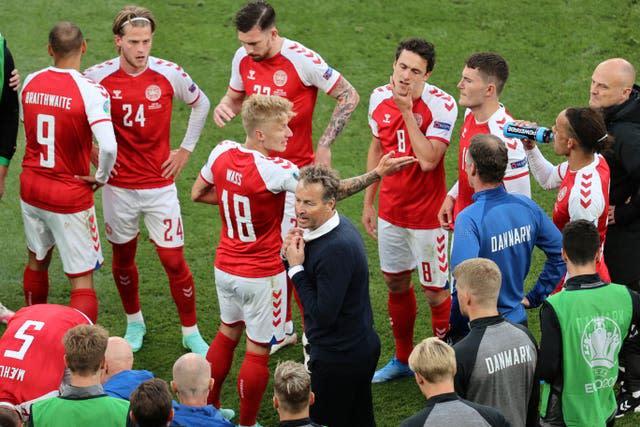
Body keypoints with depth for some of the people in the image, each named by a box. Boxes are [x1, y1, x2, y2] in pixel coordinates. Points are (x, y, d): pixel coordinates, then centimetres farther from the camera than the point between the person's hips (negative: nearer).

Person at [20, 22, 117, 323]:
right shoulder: (91, 91, -20)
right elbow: (108, 147, -31)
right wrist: (101, 176, -11)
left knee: (37, 261, 26)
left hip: (31, 187, 5)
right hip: (70, 196, -5)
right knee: (82, 280, 2)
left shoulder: (30, 83, -3)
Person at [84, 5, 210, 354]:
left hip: (160, 185, -1)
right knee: (122, 257, 14)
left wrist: (186, 149, 6)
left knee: (174, 260, 0)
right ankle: (134, 322, 36)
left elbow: (201, 104, 10)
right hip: (119, 186, 1)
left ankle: (191, 333, 15)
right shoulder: (98, 77, -10)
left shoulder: (170, 74, -9)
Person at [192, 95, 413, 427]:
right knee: (257, 352, 7)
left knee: (227, 334, 24)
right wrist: (377, 174, -18)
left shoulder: (222, 153, -7)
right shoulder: (273, 170, -26)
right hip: (261, 276, -7)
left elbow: (198, 193, 9)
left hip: (225, 268, 7)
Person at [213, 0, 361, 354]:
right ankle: (284, 327, 24)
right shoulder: (243, 59, 0)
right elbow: (235, 97, 18)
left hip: (296, 169, -6)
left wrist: (324, 146, -12)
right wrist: (223, 107, -7)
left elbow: (349, 96, -9)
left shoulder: (302, 61, -18)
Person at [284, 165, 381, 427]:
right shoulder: (338, 226, 1)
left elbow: (324, 315, -27)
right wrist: (291, 254, -9)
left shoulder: (337, 248, -29)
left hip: (339, 356, -9)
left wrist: (296, 267, -21)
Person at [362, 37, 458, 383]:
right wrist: (368, 202, 14)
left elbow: (428, 160, -30)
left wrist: (408, 111, -28)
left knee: (435, 292, 1)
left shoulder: (441, 106, -20)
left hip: (426, 214, -6)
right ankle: (403, 358, 34)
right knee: (396, 283, 17)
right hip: (390, 211, 6)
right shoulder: (380, 98, -3)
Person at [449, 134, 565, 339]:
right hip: (518, 321, 6)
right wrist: (534, 297, 15)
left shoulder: (468, 219, -20)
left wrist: (453, 330, -13)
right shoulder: (527, 206, 1)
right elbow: (560, 254, 9)